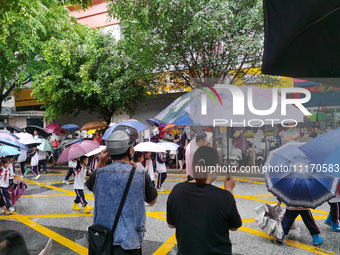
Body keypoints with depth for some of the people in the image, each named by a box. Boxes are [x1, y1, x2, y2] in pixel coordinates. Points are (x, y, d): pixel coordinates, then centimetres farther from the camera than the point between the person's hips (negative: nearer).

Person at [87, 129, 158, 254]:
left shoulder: (99, 173, -8)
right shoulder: (140, 175, -14)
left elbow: (90, 184, 18)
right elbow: (152, 200, 5)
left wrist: (101, 163, 8)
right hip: (130, 239, -2)